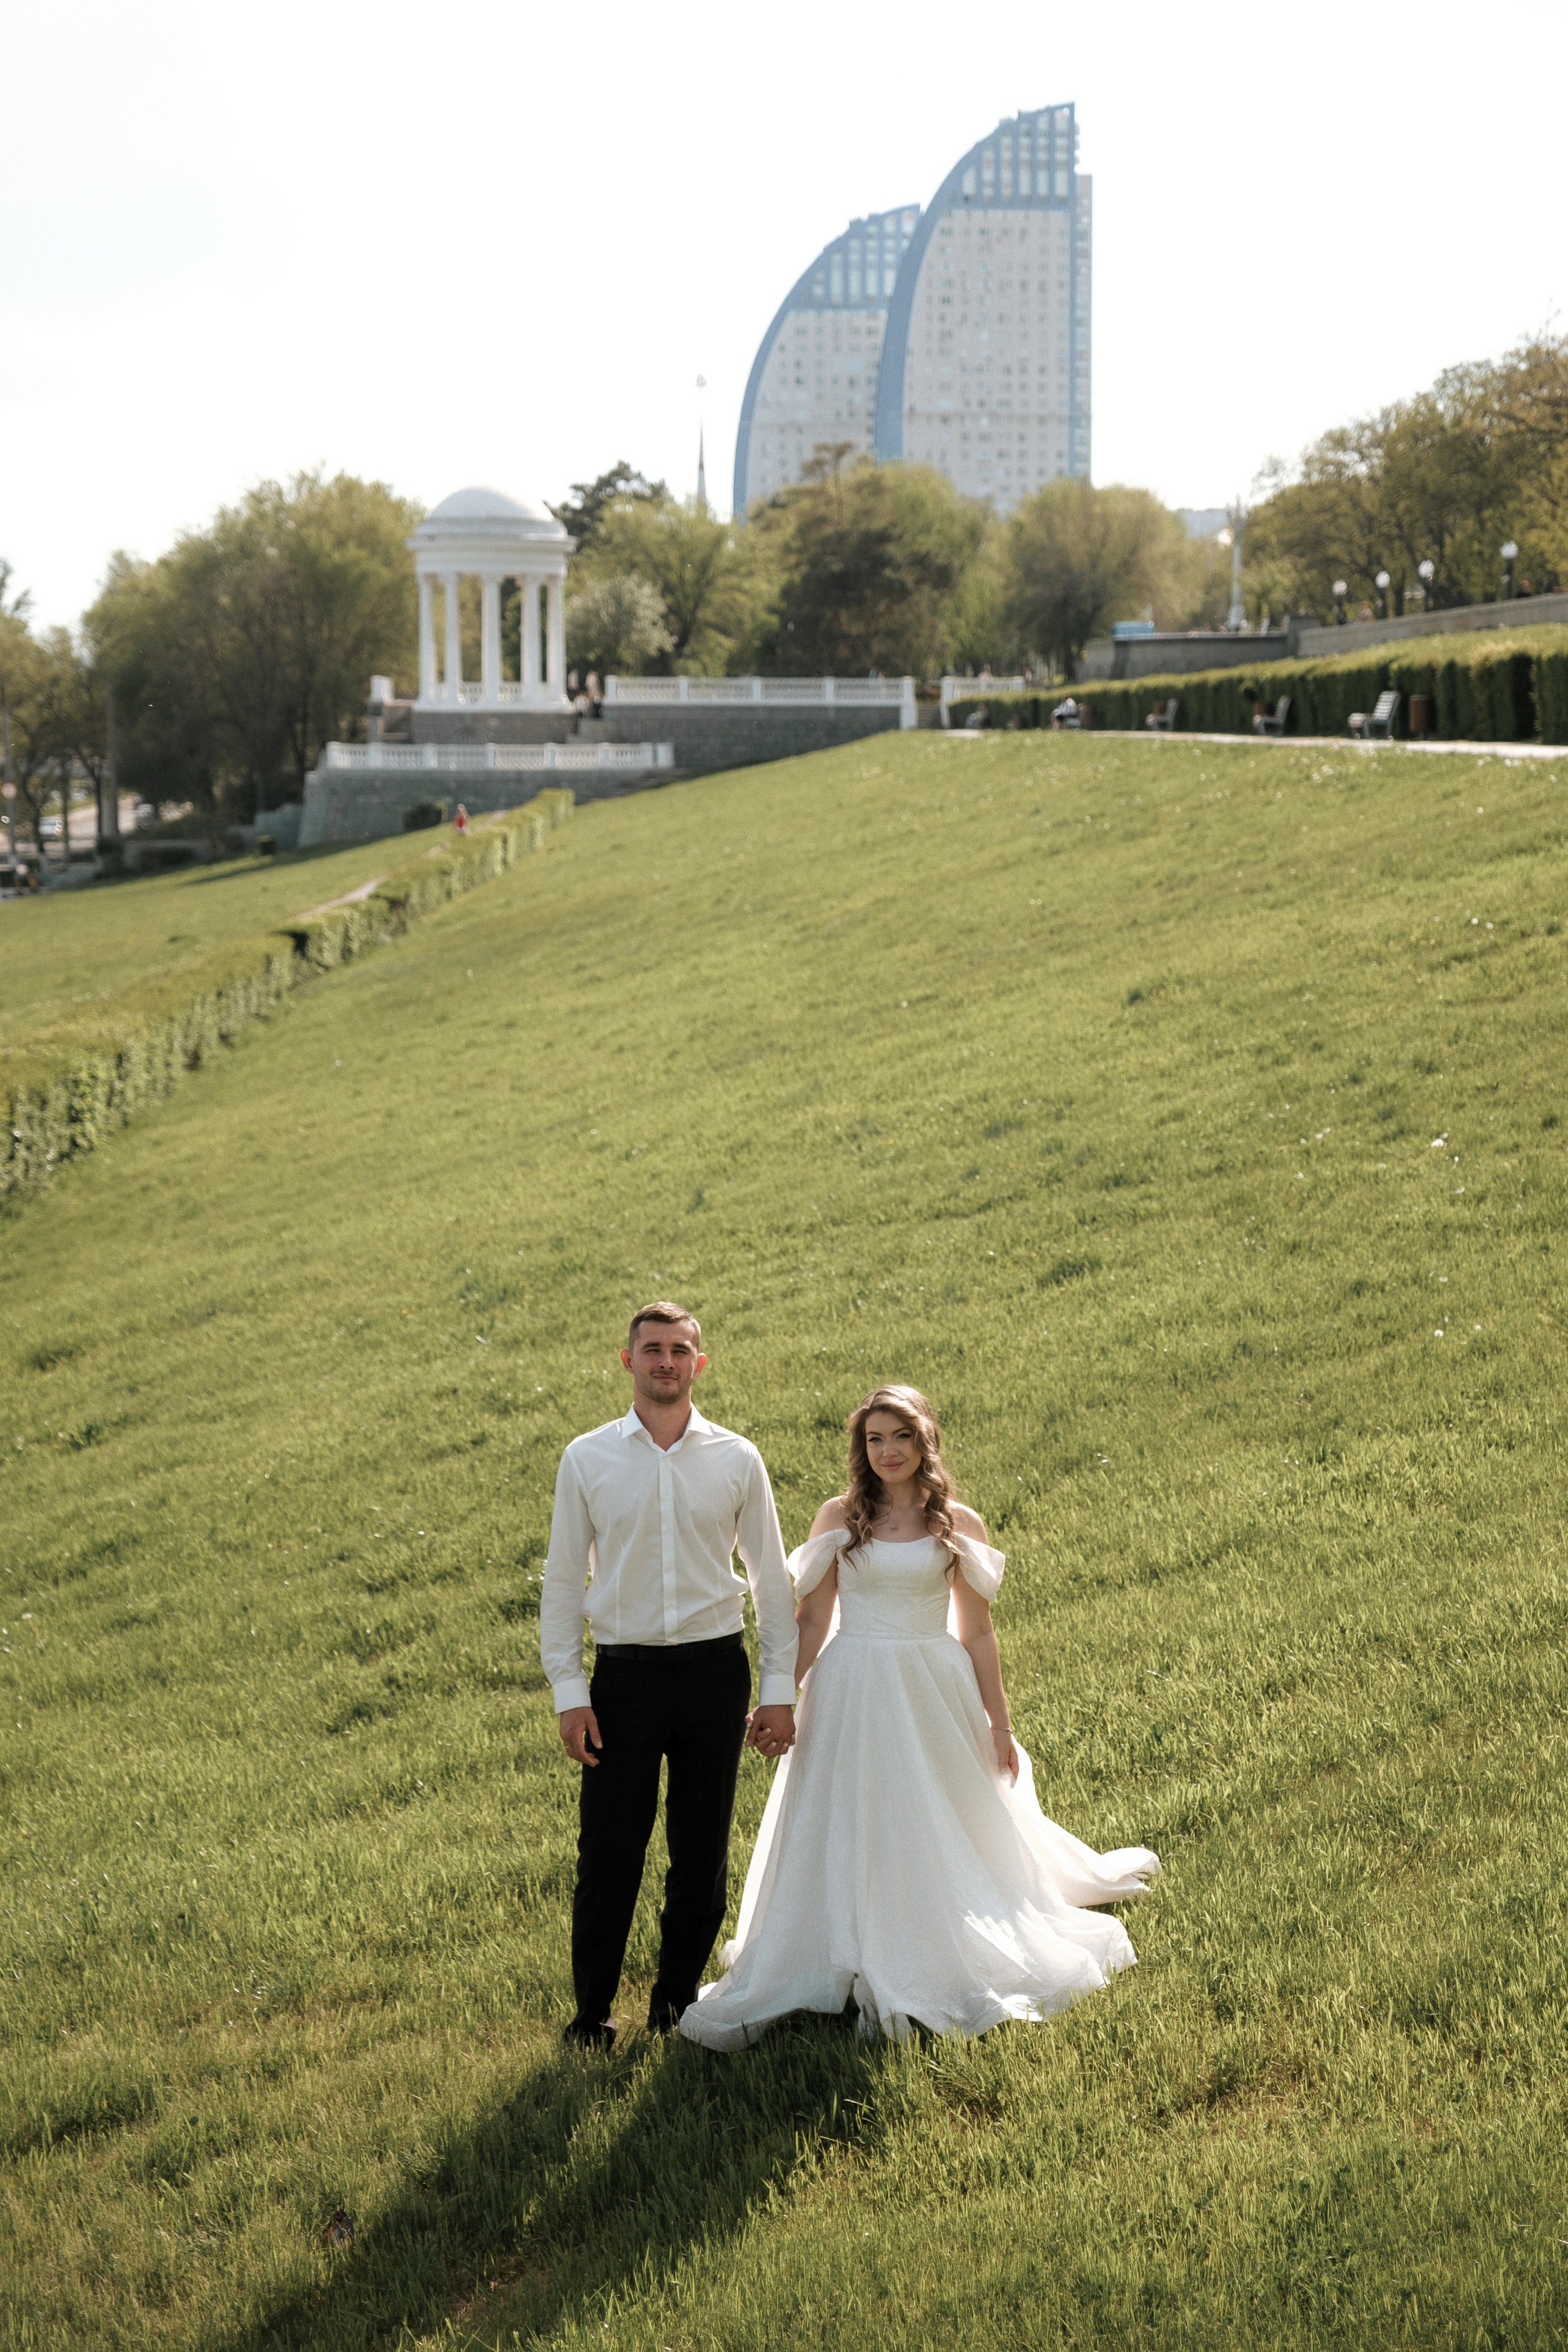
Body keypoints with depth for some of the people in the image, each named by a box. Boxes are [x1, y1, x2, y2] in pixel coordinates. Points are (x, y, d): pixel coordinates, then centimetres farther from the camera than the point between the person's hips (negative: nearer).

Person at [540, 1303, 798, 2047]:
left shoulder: (736, 1459, 3)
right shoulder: (587, 1460, 1)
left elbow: (771, 1576, 8)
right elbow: (563, 1580, 4)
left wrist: (780, 1690, 4)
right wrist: (568, 1692, -2)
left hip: (714, 1672, 1)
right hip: (624, 1676, -1)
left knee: (702, 1855, 8)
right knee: (609, 1853, -2)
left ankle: (677, 2002, 24)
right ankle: (591, 2011, 13)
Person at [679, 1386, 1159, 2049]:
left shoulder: (960, 1526, 2)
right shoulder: (838, 1518, 1)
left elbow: (977, 1632, 6)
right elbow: (811, 1621, 1)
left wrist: (999, 1724, 6)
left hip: (935, 1696, 0)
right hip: (853, 1695, 0)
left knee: (940, 1837, 7)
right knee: (848, 1838, 2)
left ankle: (940, 1970, 20)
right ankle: (868, 1974, 11)